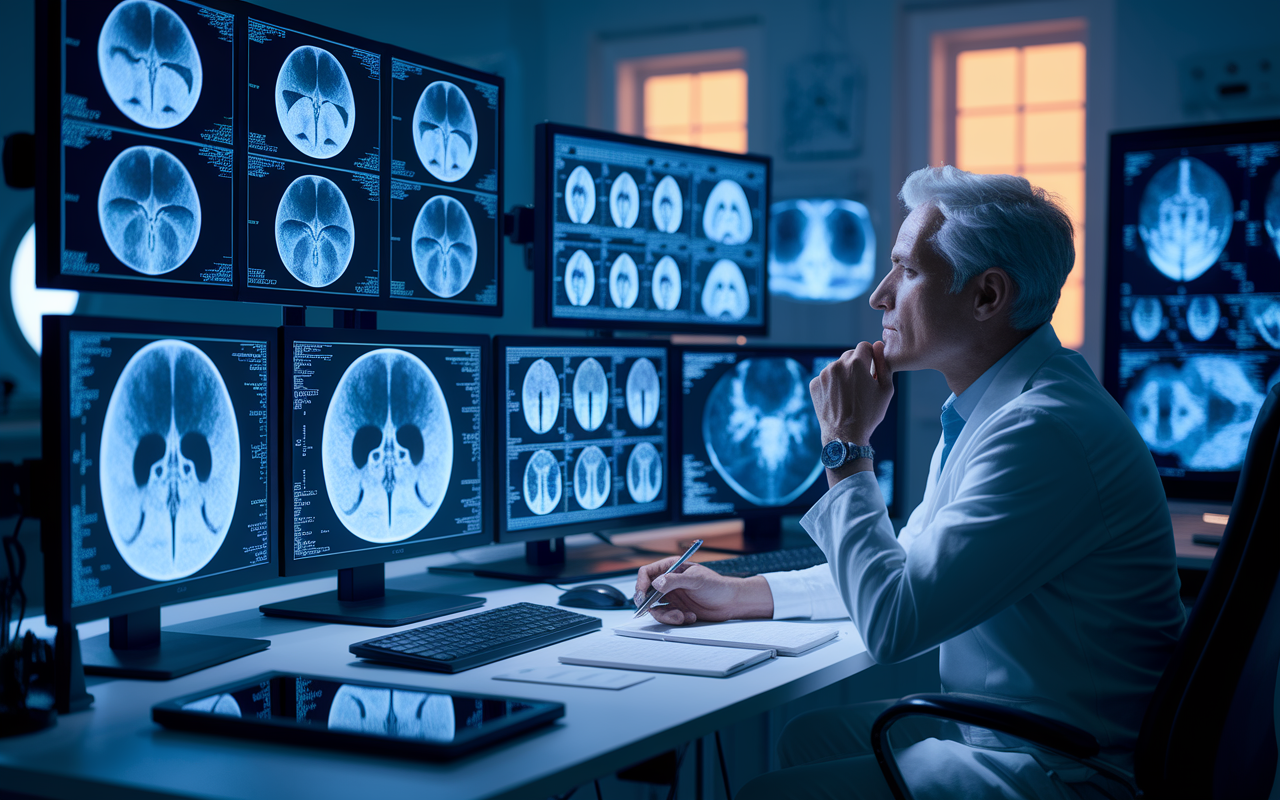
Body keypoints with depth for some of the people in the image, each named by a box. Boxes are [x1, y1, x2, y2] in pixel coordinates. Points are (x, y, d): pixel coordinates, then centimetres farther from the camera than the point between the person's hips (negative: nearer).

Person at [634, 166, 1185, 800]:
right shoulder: (992, 408, 8)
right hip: (991, 726, 10)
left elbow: (893, 622, -27)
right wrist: (736, 594, 14)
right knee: (804, 734, 20)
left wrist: (847, 449, -16)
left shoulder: (1044, 430, -26)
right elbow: (904, 567, 19)